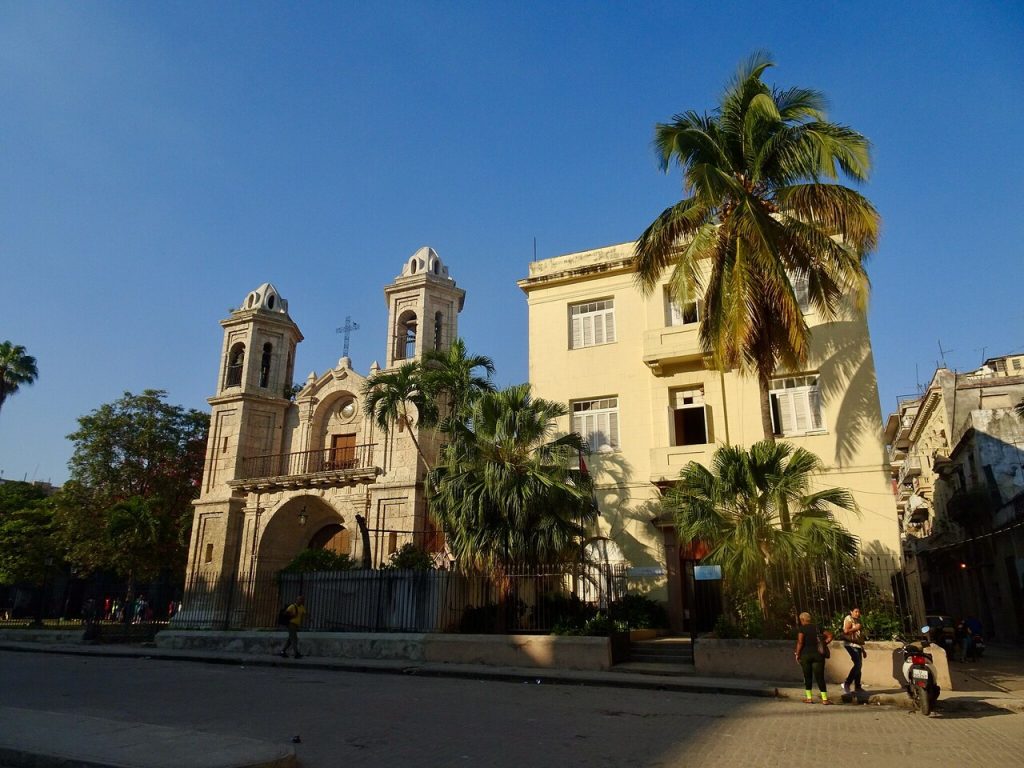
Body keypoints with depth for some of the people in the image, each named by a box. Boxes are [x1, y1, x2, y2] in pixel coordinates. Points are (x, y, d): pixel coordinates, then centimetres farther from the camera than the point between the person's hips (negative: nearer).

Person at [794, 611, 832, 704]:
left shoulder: (801, 629, -5)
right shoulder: (817, 628, 9)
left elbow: (800, 642, -13)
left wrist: (797, 654, -5)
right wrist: (822, 646, 13)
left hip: (805, 655, -3)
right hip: (818, 654, 3)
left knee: (807, 676, 8)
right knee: (820, 677, 4)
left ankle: (809, 698, 10)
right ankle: (824, 698, -1)